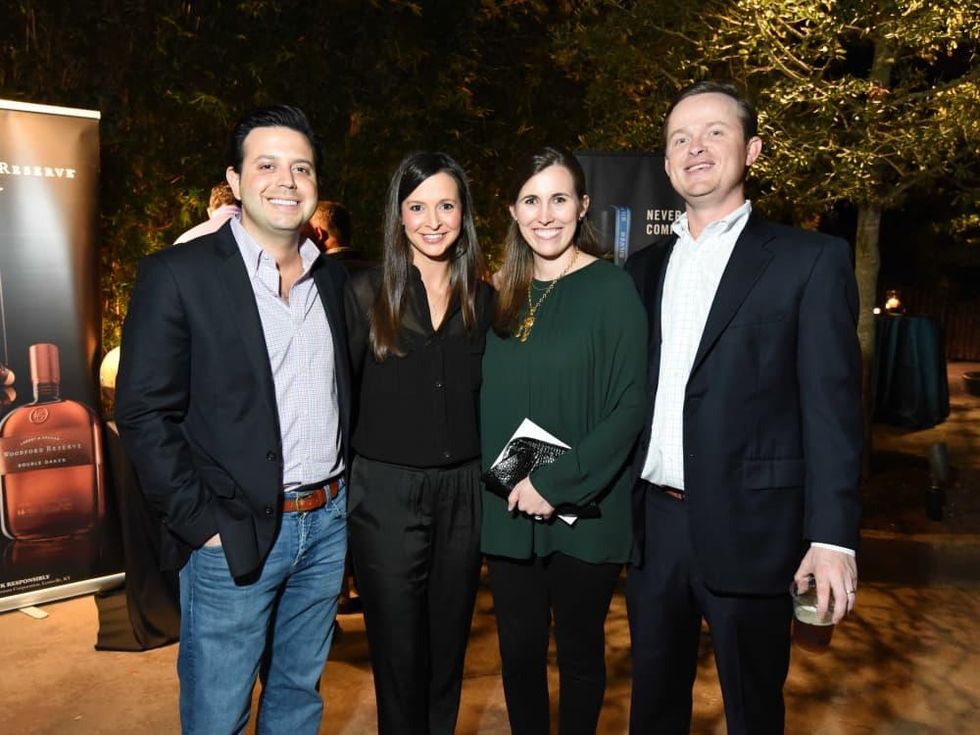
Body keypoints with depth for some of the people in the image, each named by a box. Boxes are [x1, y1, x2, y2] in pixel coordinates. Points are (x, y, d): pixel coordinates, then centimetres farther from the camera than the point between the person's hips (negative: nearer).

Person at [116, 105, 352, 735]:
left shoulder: (335, 278, 7)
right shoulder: (178, 274, -9)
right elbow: (144, 414, -10)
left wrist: (348, 490, 7)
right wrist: (204, 522, -13)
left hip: (328, 522, 5)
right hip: (233, 536, -4)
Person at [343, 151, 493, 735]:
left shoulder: (483, 299, 5)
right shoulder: (367, 292, -3)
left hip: (462, 495, 3)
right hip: (387, 495, -2)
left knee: (448, 651, 17)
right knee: (399, 657, 9)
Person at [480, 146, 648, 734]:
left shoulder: (612, 288, -7)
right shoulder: (503, 295, 7)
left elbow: (631, 406, -12)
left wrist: (556, 483, -17)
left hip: (585, 511, -4)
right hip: (509, 511, 4)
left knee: (579, 651, 13)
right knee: (519, 651, 14)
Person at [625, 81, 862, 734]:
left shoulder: (810, 260, -3)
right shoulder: (646, 267, 11)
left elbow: (832, 404, -8)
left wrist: (832, 536, -14)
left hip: (748, 528, -4)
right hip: (654, 522, 4)